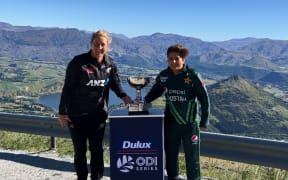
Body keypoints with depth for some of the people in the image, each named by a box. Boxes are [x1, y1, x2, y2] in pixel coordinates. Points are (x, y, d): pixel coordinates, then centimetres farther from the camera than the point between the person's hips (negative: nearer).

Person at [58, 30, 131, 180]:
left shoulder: (110, 64, 0)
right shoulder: (78, 62, -13)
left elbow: (115, 83, 12)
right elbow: (67, 88, -9)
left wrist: (123, 95, -8)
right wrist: (62, 112, -8)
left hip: (98, 114, 3)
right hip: (76, 115, -3)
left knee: (97, 150, 7)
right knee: (80, 150, 9)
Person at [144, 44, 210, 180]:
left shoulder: (193, 76, -12)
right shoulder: (163, 76, -2)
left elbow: (204, 99, -7)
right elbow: (156, 91, 17)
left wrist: (204, 121, -6)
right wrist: (144, 102, 2)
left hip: (190, 122, -3)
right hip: (170, 121, 4)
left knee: (192, 154, 5)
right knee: (170, 151, 13)